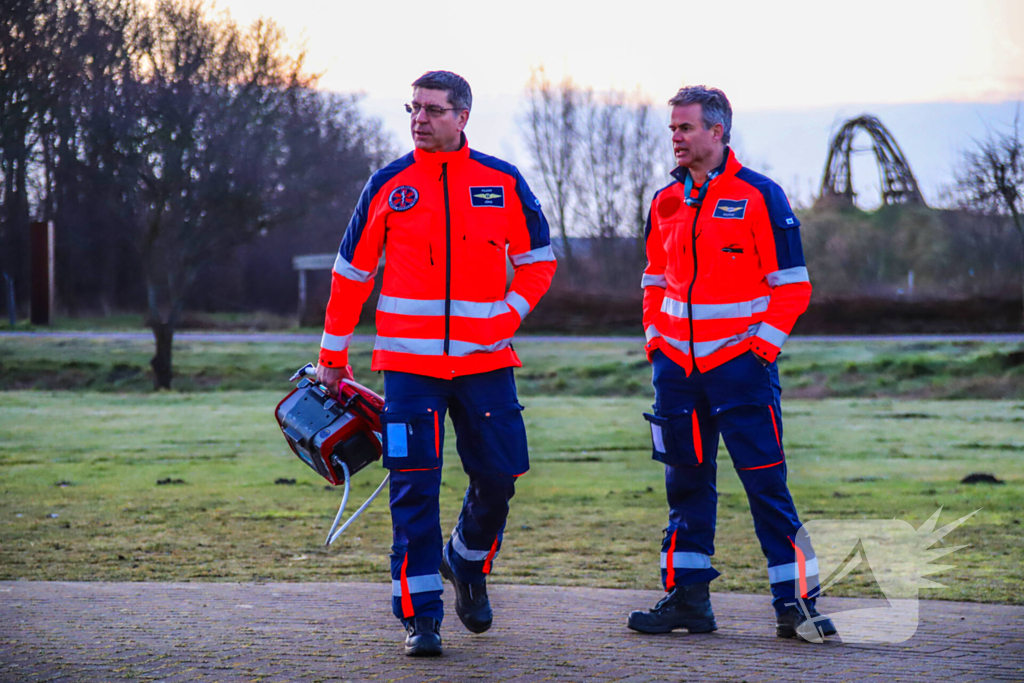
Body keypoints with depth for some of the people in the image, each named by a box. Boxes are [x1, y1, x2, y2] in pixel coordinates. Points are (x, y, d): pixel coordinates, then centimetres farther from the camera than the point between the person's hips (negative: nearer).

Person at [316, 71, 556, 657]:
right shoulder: (388, 185, 3)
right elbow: (351, 272, 9)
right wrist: (334, 355, 10)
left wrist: (509, 315, -3)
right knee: (414, 487, -6)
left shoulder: (503, 183, 3)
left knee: (498, 477, 3)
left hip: (485, 360, 1)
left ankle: (467, 561, 34)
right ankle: (421, 617, 1)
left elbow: (538, 261, 12)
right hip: (410, 361, -1)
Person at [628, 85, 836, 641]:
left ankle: (795, 600, -3)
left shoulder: (759, 197, -6)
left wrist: (762, 343, -12)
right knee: (685, 482, 10)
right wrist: (653, 338, 10)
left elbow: (792, 285, -5)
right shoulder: (665, 202, 11)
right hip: (677, 365, 6)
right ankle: (686, 598, 16)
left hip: (740, 364, -6)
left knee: (766, 482, -7)